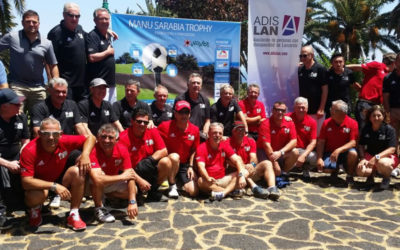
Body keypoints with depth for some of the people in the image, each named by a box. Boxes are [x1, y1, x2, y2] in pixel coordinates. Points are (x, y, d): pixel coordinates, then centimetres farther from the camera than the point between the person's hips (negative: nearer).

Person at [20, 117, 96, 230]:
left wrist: (85, 154, -26)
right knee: (37, 195, -37)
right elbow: (26, 182, -31)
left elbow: (90, 138, -6)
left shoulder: (65, 141, -19)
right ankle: (35, 209, 4)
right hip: (39, 184, -3)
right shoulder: (29, 151, -27)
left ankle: (74, 215, -15)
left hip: (60, 180, 3)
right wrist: (54, 186, -38)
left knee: (77, 171, -24)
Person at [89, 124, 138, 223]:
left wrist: (132, 202, -30)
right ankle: (99, 208, -11)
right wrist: (122, 176, -31)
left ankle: (104, 195, 11)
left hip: (111, 181, 5)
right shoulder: (93, 151, -33)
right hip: (91, 185, -5)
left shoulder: (122, 150, -18)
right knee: (97, 179, -36)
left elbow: (130, 176, -21)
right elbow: (98, 179, -44)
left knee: (133, 190, -12)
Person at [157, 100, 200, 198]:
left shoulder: (195, 130, -3)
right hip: (169, 162, -3)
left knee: (194, 191, -10)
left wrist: (190, 166, 3)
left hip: (184, 165, 3)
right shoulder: (165, 126, -13)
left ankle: (182, 184, 28)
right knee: (174, 156, -39)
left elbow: (193, 150, 9)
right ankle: (172, 186, -14)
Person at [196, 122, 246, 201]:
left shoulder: (225, 145, 6)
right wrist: (208, 178, -42)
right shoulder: (202, 148, -8)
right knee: (201, 181, -37)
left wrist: (241, 175, -22)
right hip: (209, 182, -4)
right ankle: (230, 191, -29)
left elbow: (237, 160, -3)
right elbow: (201, 167, -21)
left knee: (244, 172, -14)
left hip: (222, 180, 4)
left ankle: (223, 192, -36)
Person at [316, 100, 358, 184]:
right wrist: (319, 158, -15)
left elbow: (353, 142, -15)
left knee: (353, 153, -35)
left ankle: (350, 176, -6)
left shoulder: (352, 123, -8)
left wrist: (338, 150, -29)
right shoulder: (327, 123, -1)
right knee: (326, 168, -27)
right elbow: (321, 142, -3)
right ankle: (335, 169, 15)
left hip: (345, 152, -1)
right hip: (330, 152, 1)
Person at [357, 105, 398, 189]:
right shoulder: (366, 129, 0)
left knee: (382, 163, -41)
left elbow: (392, 149, -18)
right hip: (370, 155, 3)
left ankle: (386, 178, -4)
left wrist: (376, 157, -30)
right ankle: (372, 173, 12)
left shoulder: (389, 129, -12)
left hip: (387, 156, -3)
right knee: (360, 171, -26)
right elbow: (361, 145, 6)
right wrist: (362, 158, -12)